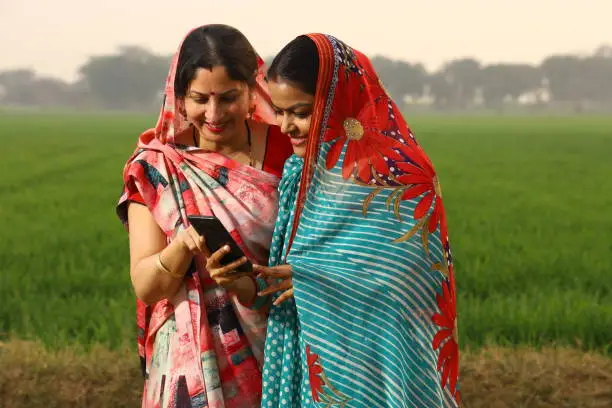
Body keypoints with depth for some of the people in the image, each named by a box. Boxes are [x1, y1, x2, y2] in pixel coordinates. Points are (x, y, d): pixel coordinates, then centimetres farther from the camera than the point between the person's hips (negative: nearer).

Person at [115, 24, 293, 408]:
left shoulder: (288, 152, -5)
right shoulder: (155, 167, -5)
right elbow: (145, 286, -8)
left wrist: (250, 286, -21)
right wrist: (183, 246, -28)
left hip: (279, 355, 0)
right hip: (194, 364, 0)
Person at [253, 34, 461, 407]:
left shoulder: (400, 175, -15)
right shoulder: (302, 169, 7)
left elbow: (398, 283, -19)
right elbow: (284, 260, 11)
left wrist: (306, 279, -22)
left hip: (373, 362, -6)